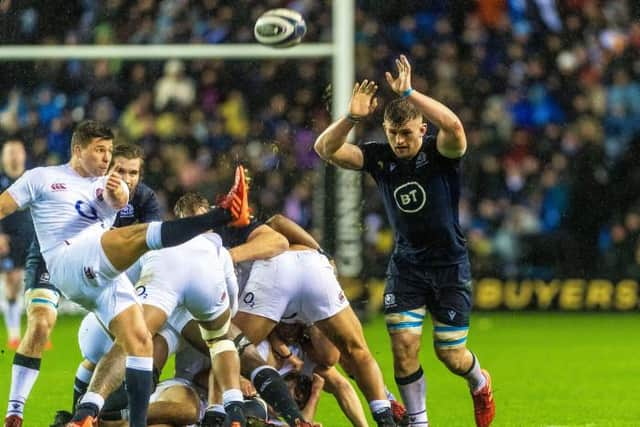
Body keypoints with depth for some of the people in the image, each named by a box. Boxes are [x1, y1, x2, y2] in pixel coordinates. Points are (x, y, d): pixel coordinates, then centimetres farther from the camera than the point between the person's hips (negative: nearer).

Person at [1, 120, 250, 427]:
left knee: (139, 341, -10)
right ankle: (226, 214, -45)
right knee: (137, 235, -29)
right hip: (70, 264, -7)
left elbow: (119, 202, 1)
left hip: (107, 274, 7)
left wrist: (116, 194, -24)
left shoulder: (108, 185, 25)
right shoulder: (42, 178, 16)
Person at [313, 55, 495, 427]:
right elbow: (325, 149, -15)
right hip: (406, 266, 3)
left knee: (450, 354, 3)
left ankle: (481, 385, 37)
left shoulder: (440, 153, -15)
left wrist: (408, 94, -44)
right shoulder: (379, 157, -6)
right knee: (403, 347, -9)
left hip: (450, 264, -3)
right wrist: (352, 118, -33)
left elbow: (453, 126, -39)